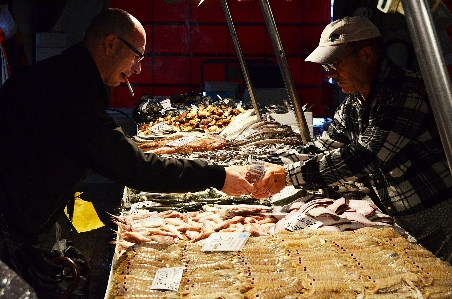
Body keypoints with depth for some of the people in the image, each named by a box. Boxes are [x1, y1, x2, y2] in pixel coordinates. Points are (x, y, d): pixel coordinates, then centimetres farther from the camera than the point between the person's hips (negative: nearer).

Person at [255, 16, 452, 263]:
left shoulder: (408, 93, -24)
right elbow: (320, 149, 11)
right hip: (402, 224, 8)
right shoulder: (352, 106, 4)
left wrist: (289, 175, -31)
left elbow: (364, 157, -31)